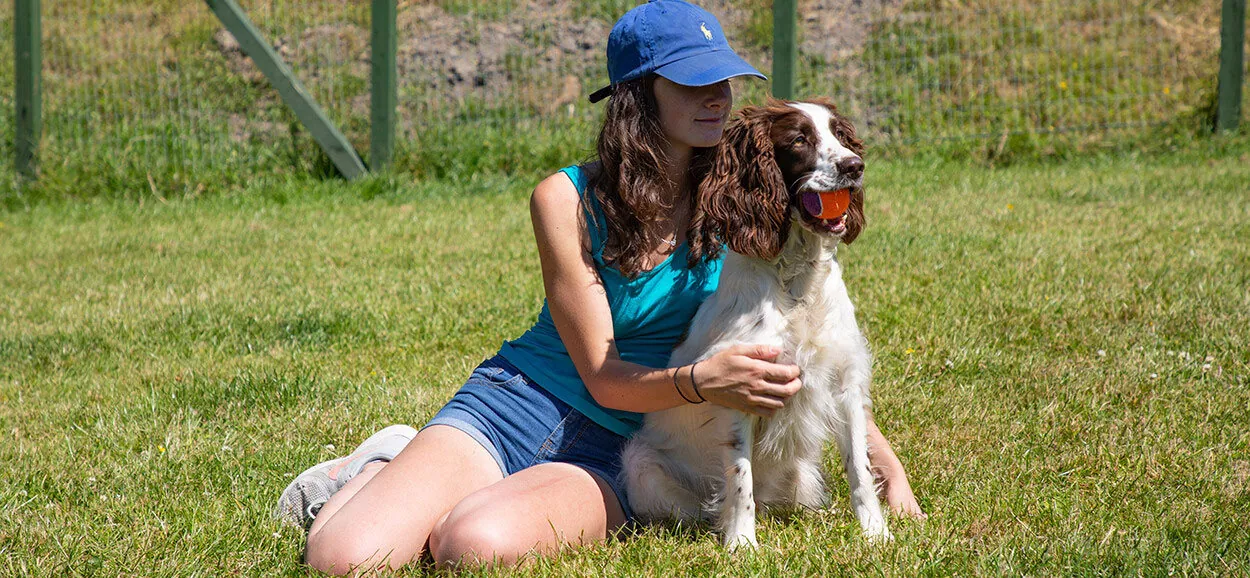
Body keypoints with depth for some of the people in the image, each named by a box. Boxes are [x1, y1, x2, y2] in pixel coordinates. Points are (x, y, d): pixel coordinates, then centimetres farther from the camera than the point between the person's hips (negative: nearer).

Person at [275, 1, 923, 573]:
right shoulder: (566, 201, -8)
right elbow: (603, 377, -11)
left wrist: (889, 467, -5)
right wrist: (700, 381, -32)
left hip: (611, 457, 1)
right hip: (514, 406, 0)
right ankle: (380, 473, 13)